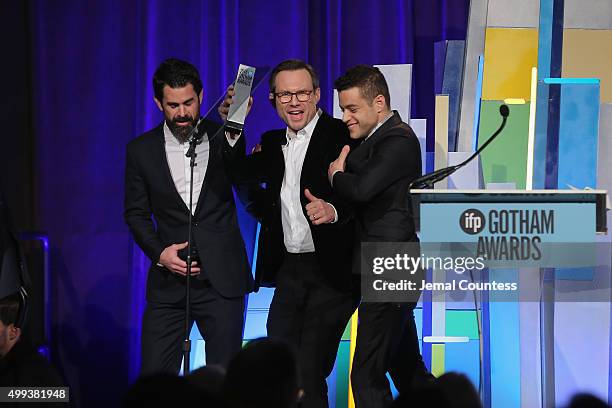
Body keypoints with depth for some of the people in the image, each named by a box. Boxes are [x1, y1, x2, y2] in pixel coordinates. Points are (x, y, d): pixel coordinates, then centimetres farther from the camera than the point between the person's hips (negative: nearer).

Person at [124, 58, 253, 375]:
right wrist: (158, 252, -6)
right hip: (169, 279, 1)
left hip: (222, 277, -1)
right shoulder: (141, 150, 6)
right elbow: (136, 212, 11)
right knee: (154, 375, -1)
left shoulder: (223, 138, 3)